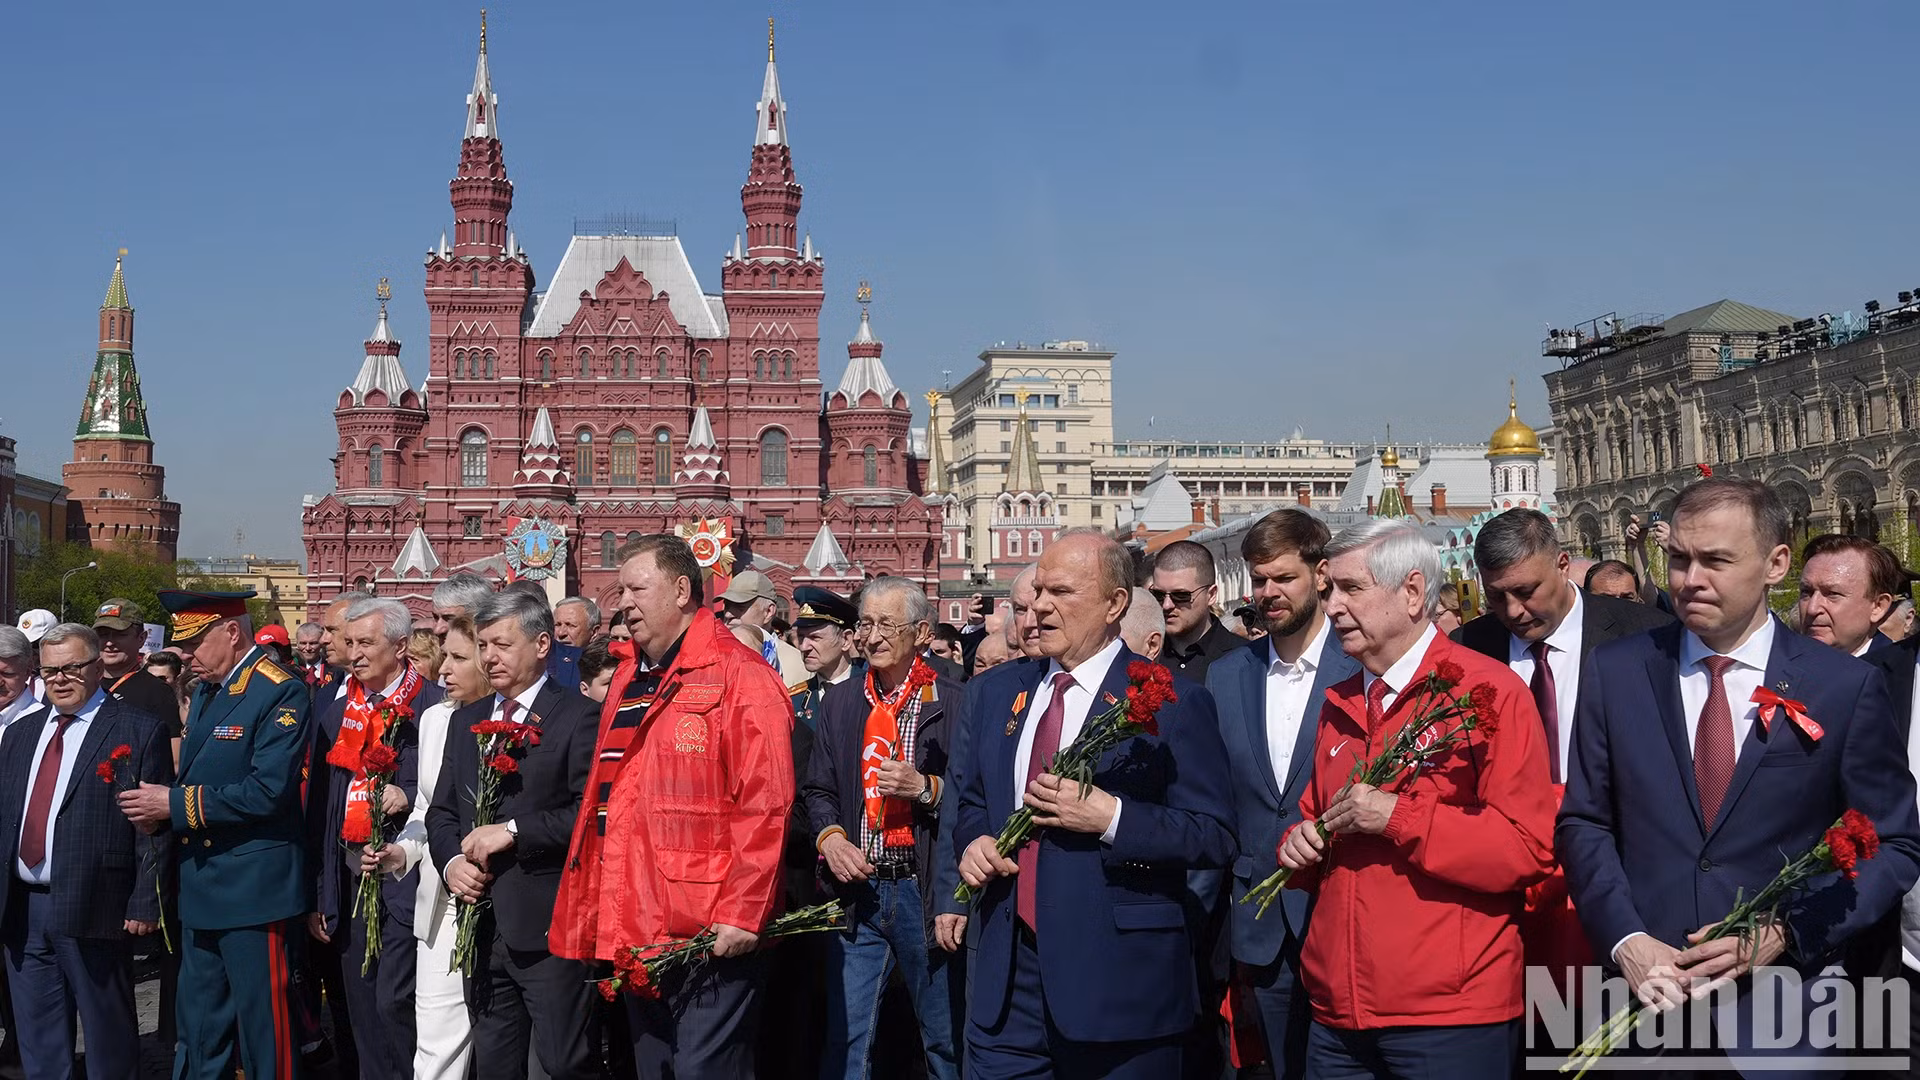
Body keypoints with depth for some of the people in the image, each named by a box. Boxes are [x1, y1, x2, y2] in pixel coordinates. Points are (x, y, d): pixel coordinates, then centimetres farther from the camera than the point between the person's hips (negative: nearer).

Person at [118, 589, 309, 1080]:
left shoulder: (280, 693, -15)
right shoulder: (206, 691, 13)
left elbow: (268, 791, -23)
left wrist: (176, 804, -18)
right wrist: (159, 807, -1)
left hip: (250, 890, -9)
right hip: (200, 888, 9)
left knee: (261, 1026, 1)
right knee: (198, 1032, 17)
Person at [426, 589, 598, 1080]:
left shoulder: (578, 716, -6)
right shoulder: (465, 721, 17)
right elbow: (442, 811, 17)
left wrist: (513, 830, -17)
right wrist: (452, 861, -2)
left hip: (549, 924, -6)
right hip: (482, 925, 7)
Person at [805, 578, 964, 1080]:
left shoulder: (954, 702, -4)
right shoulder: (840, 701, 11)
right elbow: (816, 789, 14)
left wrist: (925, 788, -18)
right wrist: (830, 836, -4)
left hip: (925, 889, -3)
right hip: (857, 889, 3)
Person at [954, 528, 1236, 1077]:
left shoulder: (1171, 701, -7)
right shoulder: (995, 692, 11)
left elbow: (1215, 836, -10)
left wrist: (1111, 818, -21)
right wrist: (974, 841, -1)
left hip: (1117, 978, -4)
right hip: (1007, 976, 5)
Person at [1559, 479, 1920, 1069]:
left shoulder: (1847, 687, -4)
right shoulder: (1615, 671, 0)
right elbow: (1583, 823, 3)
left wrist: (1786, 932, -12)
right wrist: (1627, 943, -11)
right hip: (1644, 996, 1)